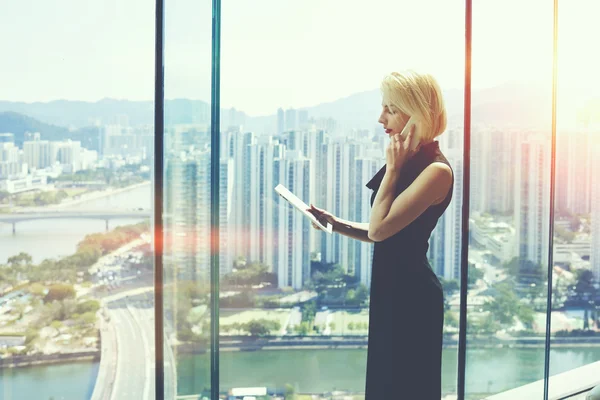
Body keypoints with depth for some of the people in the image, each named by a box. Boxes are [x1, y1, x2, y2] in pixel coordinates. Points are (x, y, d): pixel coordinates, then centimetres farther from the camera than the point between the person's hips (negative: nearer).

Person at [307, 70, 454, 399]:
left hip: (411, 296, -9)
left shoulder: (436, 170, -18)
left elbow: (379, 228, -22)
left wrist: (392, 168, -16)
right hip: (391, 289, 9)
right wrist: (335, 224, 3)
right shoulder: (409, 161, 10)